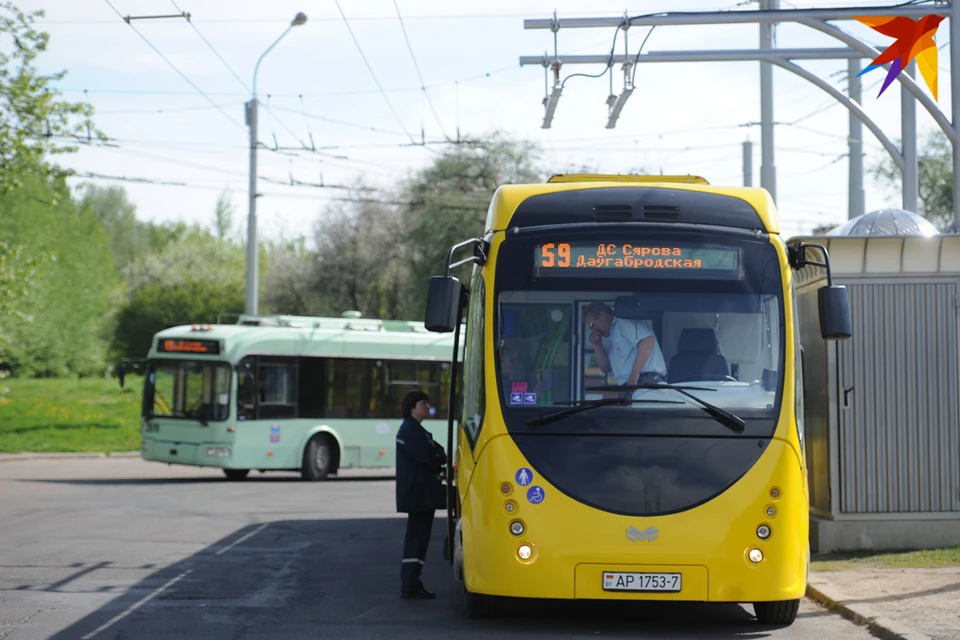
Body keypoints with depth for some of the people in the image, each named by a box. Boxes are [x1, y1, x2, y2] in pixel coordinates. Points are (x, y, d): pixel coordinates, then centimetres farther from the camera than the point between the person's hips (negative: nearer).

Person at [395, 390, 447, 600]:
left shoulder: (413, 429, 20)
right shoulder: (411, 430, -15)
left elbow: (433, 455, 17)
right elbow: (428, 458, -20)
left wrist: (439, 466, -4)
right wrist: (442, 467, 1)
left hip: (420, 493, 13)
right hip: (418, 493, -13)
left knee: (417, 537, 12)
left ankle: (411, 584, 15)